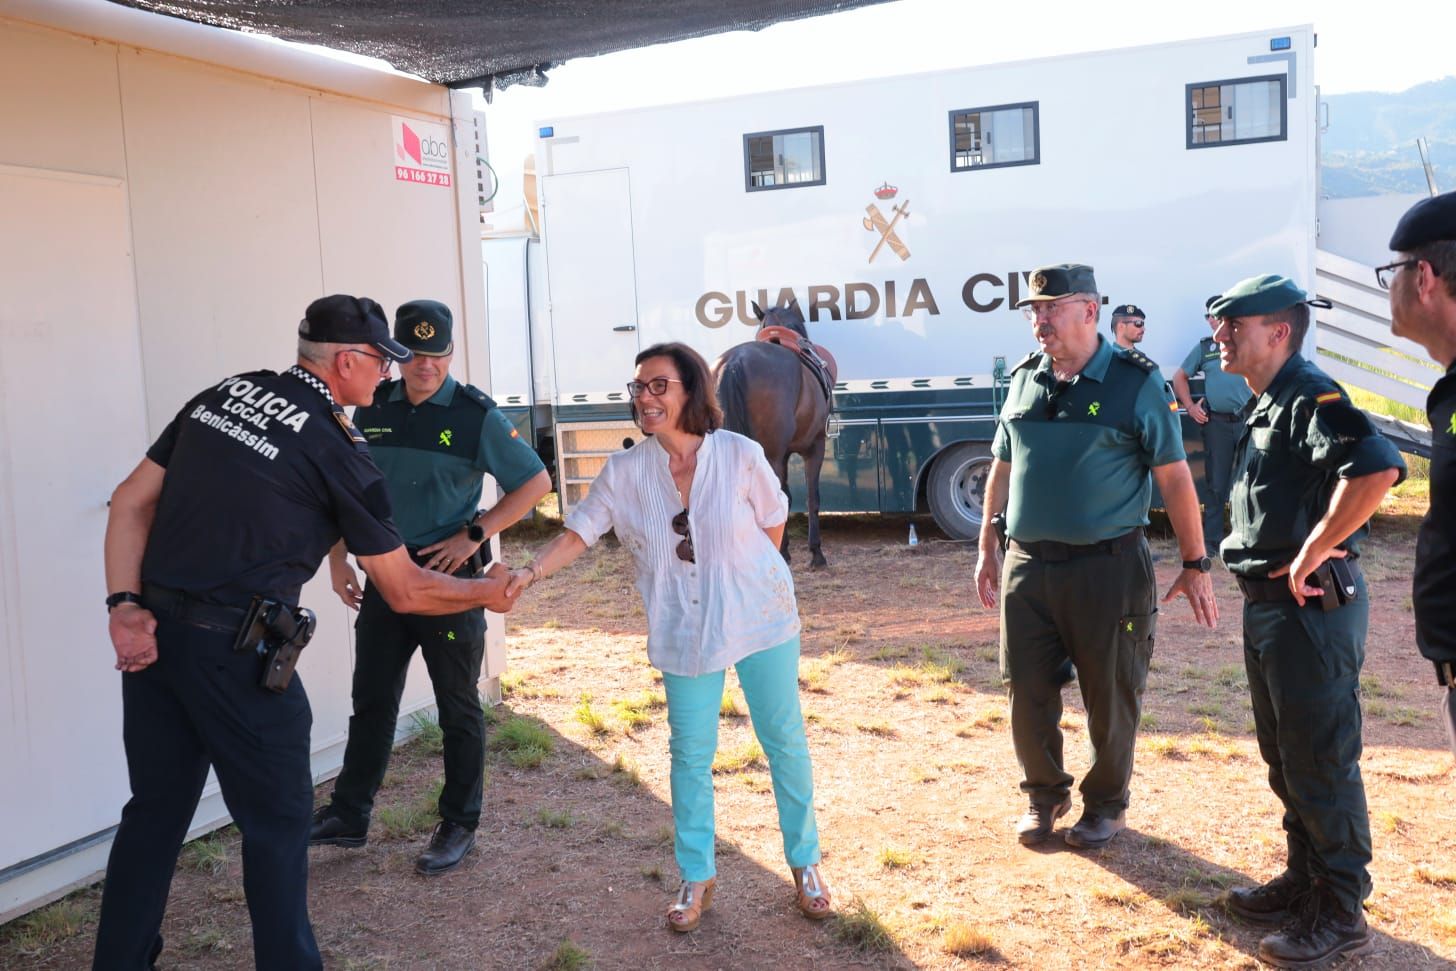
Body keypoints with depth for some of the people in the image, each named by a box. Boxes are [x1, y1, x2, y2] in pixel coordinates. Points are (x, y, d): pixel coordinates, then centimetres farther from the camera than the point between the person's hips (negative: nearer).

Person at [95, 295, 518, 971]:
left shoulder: (223, 395, 9)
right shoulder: (337, 451, -9)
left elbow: (131, 502, 6)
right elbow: (405, 591, -3)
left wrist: (125, 605, 1)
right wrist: (487, 593, 12)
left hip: (150, 633, 7)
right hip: (232, 651, -7)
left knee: (155, 808, 19)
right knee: (277, 819, 9)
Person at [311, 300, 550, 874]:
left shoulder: (475, 415, -9)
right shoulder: (373, 410, 4)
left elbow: (536, 482, -8)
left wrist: (473, 535, -13)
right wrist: (337, 560, 7)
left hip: (449, 576, -4)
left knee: (458, 708, 7)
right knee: (371, 701, 13)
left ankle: (459, 826, 21)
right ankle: (348, 816, 27)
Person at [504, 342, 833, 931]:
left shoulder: (740, 456, -12)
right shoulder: (626, 472, -8)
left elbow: (773, 523, 0)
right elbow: (578, 534, -9)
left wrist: (746, 579, 5)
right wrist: (530, 573, -24)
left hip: (762, 619, -1)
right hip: (684, 632, 1)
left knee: (784, 740, 9)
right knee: (690, 754, 7)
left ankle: (804, 866, 28)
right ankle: (696, 877, 25)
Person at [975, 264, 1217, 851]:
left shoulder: (1134, 382, -6)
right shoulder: (1025, 380, 9)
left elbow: (1174, 477, -5)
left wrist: (1195, 564, -5)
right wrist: (988, 550, 16)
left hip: (1108, 567, -4)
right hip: (1027, 566, 5)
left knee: (1110, 697, 8)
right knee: (1028, 692, 11)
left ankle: (1106, 803, 29)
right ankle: (1044, 795, 32)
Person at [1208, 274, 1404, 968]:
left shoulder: (1312, 399, -16)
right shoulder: (1263, 408, 14)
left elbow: (1379, 468, -34)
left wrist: (1311, 554, -27)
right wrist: (1263, 580, 13)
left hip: (1310, 605, -10)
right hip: (1265, 601, 10)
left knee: (1320, 764, 0)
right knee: (1283, 756, 19)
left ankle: (1339, 915, 13)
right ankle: (1304, 881, 33)